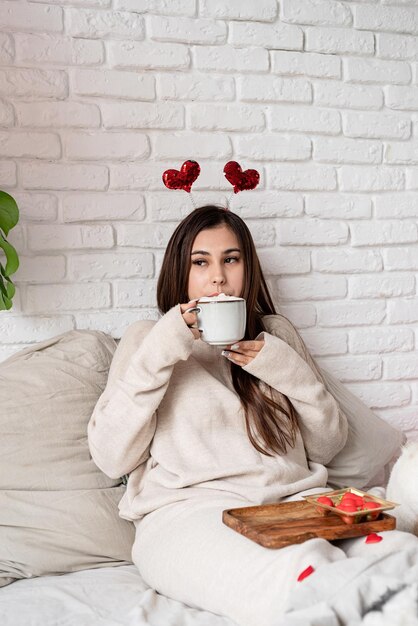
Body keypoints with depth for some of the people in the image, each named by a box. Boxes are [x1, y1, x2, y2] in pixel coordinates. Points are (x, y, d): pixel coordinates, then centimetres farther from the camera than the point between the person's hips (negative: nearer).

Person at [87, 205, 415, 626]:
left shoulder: (276, 333, 22)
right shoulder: (147, 339, 14)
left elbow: (327, 446, 19)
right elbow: (111, 458, 1)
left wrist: (290, 371, 2)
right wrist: (157, 354, -6)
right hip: (189, 509, -3)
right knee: (300, 579, -36)